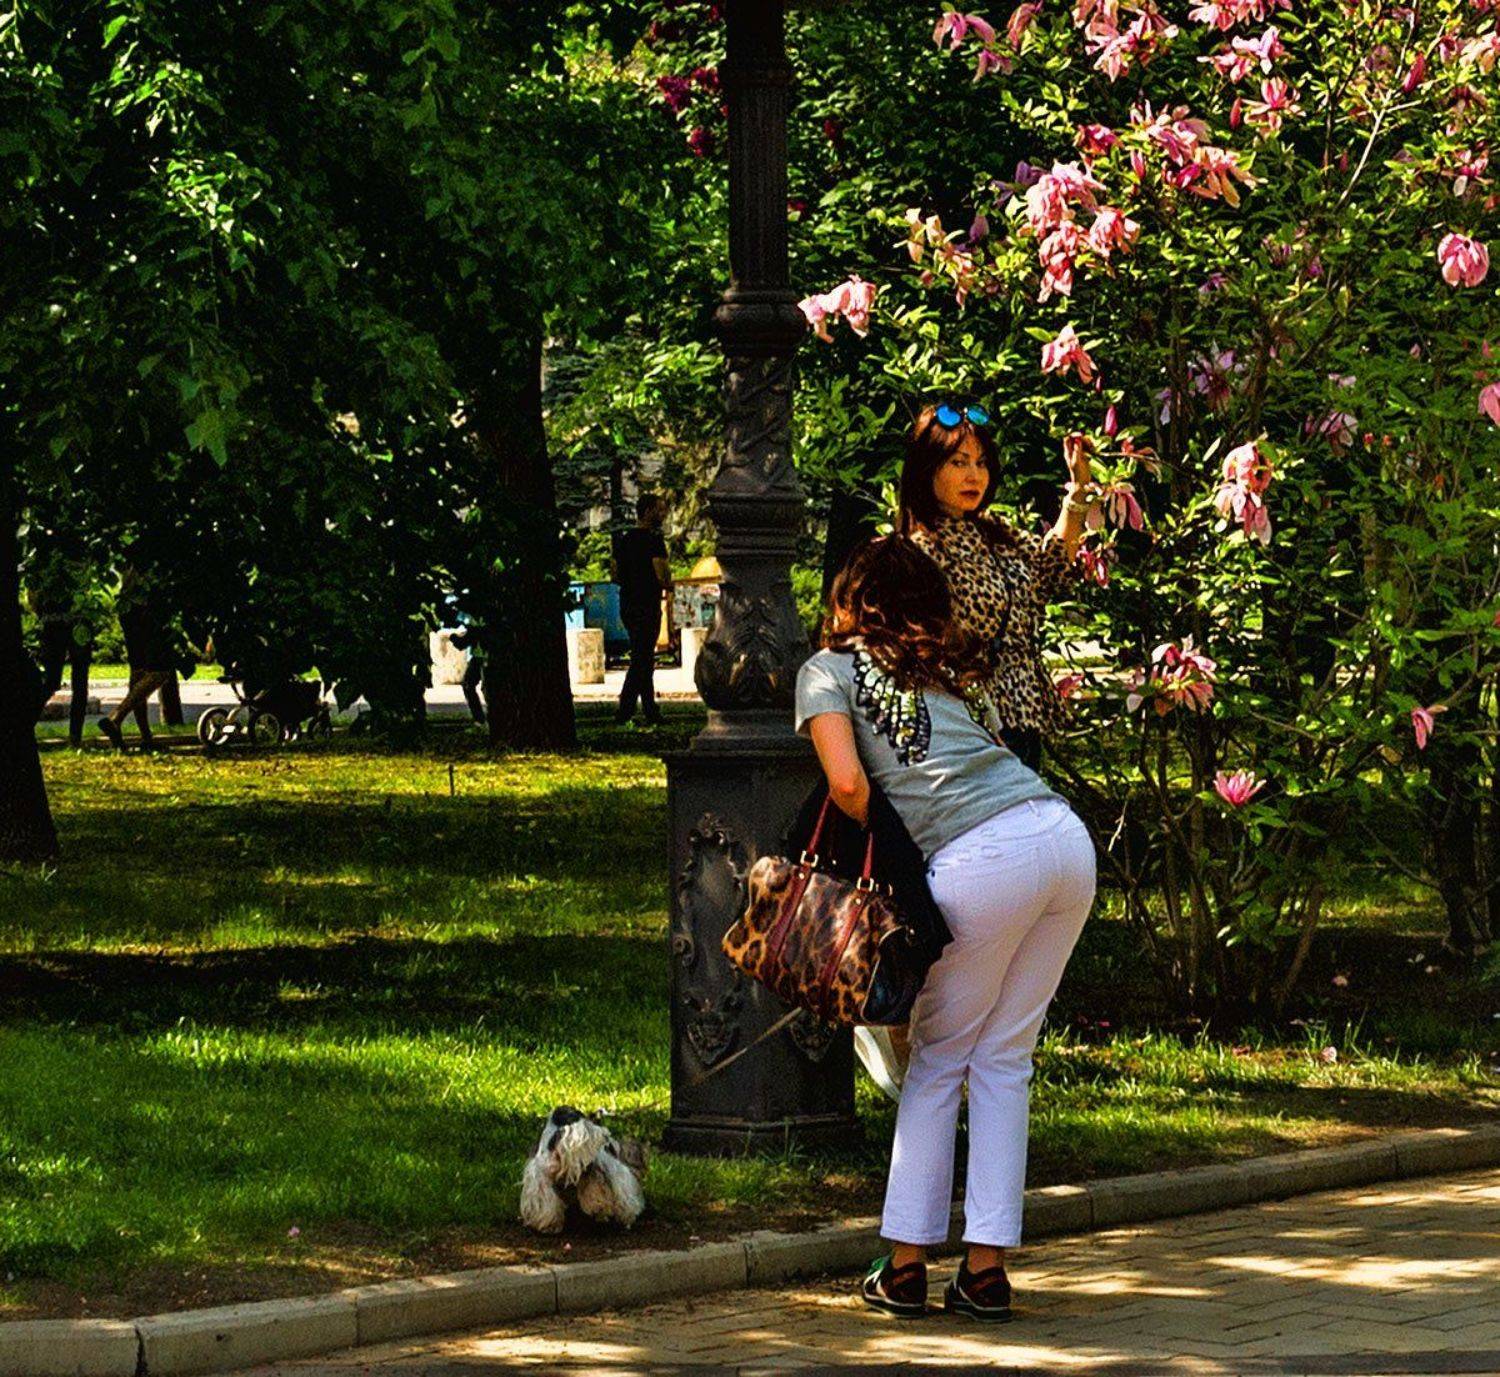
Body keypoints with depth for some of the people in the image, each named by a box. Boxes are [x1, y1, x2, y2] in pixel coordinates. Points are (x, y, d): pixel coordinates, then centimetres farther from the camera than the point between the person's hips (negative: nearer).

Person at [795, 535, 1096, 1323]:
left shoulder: (831, 669, 12)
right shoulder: (956, 668, 30)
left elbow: (847, 784, -2)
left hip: (985, 859, -5)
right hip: (1066, 835, 5)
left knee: (939, 1059, 10)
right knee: (1003, 1059, 12)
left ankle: (906, 1266, 10)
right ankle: (986, 1269, 10)